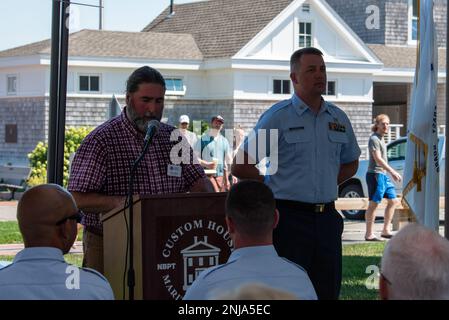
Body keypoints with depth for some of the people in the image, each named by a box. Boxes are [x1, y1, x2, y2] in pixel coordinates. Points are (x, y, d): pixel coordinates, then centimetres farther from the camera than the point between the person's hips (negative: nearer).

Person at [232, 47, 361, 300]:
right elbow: (240, 166, -5)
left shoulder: (339, 118, 11)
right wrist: (274, 186, 1)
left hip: (327, 218, 5)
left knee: (328, 290, 7)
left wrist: (325, 185, 11)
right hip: (290, 216, -5)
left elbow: (350, 164, 26)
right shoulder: (278, 116, -4)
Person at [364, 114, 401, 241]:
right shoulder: (374, 139, -11)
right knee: (374, 204, -8)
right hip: (375, 174, -10)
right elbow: (378, 159, -20)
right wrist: (393, 171, -22)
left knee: (393, 201, 10)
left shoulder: (380, 139, 18)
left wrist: (392, 173, 21)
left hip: (383, 175, 10)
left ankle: (385, 231, 13)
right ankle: (369, 234, -5)